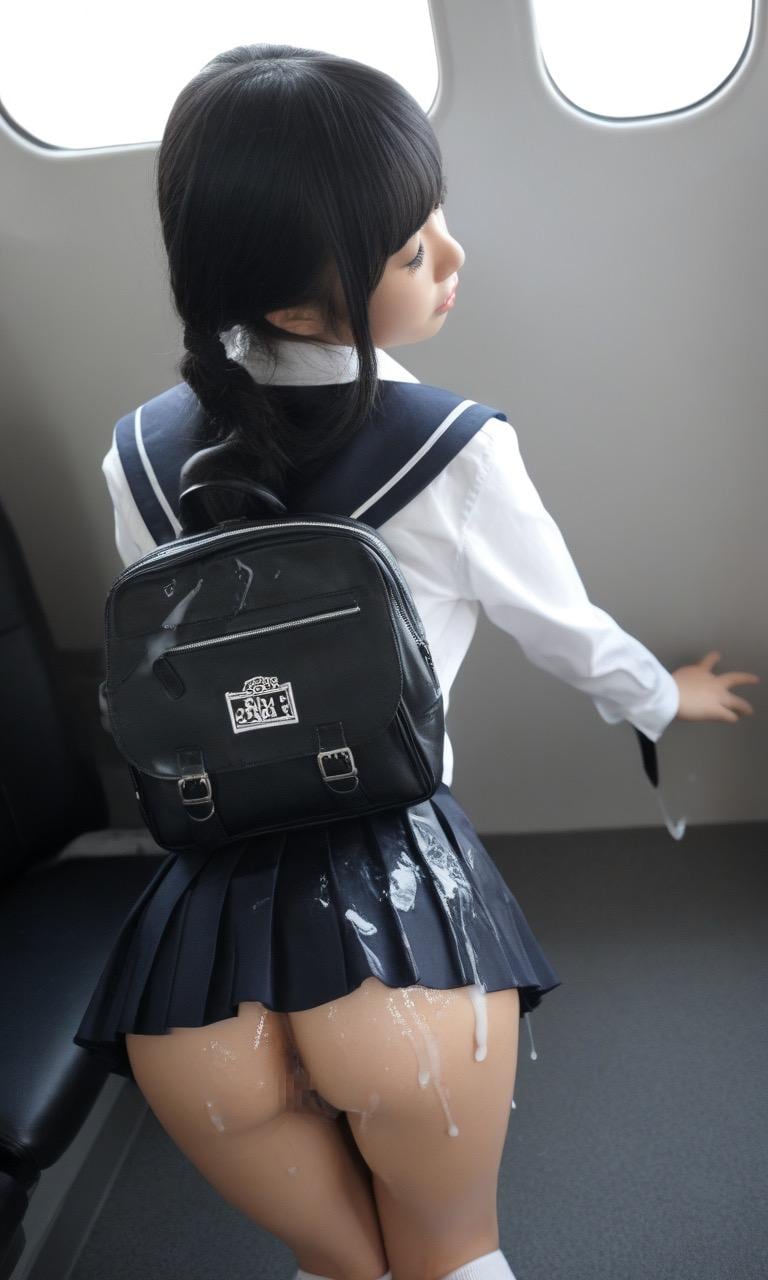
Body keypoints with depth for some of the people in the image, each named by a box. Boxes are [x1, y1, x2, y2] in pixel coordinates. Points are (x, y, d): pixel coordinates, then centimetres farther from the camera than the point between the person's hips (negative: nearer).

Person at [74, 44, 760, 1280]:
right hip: (395, 895, -3)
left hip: (199, 926, 4)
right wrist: (669, 697, 29)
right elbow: (571, 636, 7)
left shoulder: (142, 457, 3)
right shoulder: (453, 450, -9)